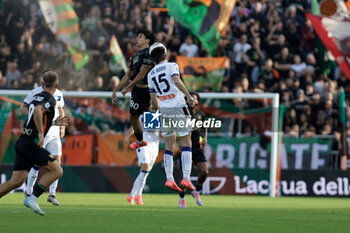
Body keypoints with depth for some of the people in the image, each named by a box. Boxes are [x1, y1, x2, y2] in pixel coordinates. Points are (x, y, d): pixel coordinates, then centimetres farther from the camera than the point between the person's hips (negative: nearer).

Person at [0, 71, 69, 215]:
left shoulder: (36, 97, 19)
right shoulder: (50, 100, -8)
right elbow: (38, 111, -28)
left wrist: (54, 123, 32)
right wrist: (41, 134, -25)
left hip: (22, 142, 9)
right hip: (32, 143, -9)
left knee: (16, 182, 8)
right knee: (57, 171, -3)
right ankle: (33, 198, -13)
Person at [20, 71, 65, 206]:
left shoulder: (58, 94, 10)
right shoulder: (35, 93, -5)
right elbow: (23, 108, -3)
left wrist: (62, 127, 13)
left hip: (54, 133, 4)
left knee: (57, 161, -7)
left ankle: (52, 194, -3)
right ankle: (28, 192, 14)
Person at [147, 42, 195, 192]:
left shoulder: (151, 74, 13)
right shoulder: (171, 66, -1)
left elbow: (153, 98, 16)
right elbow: (176, 81, -21)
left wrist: (157, 112, 27)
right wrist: (188, 96, -24)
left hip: (164, 111, 5)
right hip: (178, 107, -5)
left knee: (169, 145, 10)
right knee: (186, 142, -1)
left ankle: (169, 179, 0)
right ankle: (186, 178, -10)